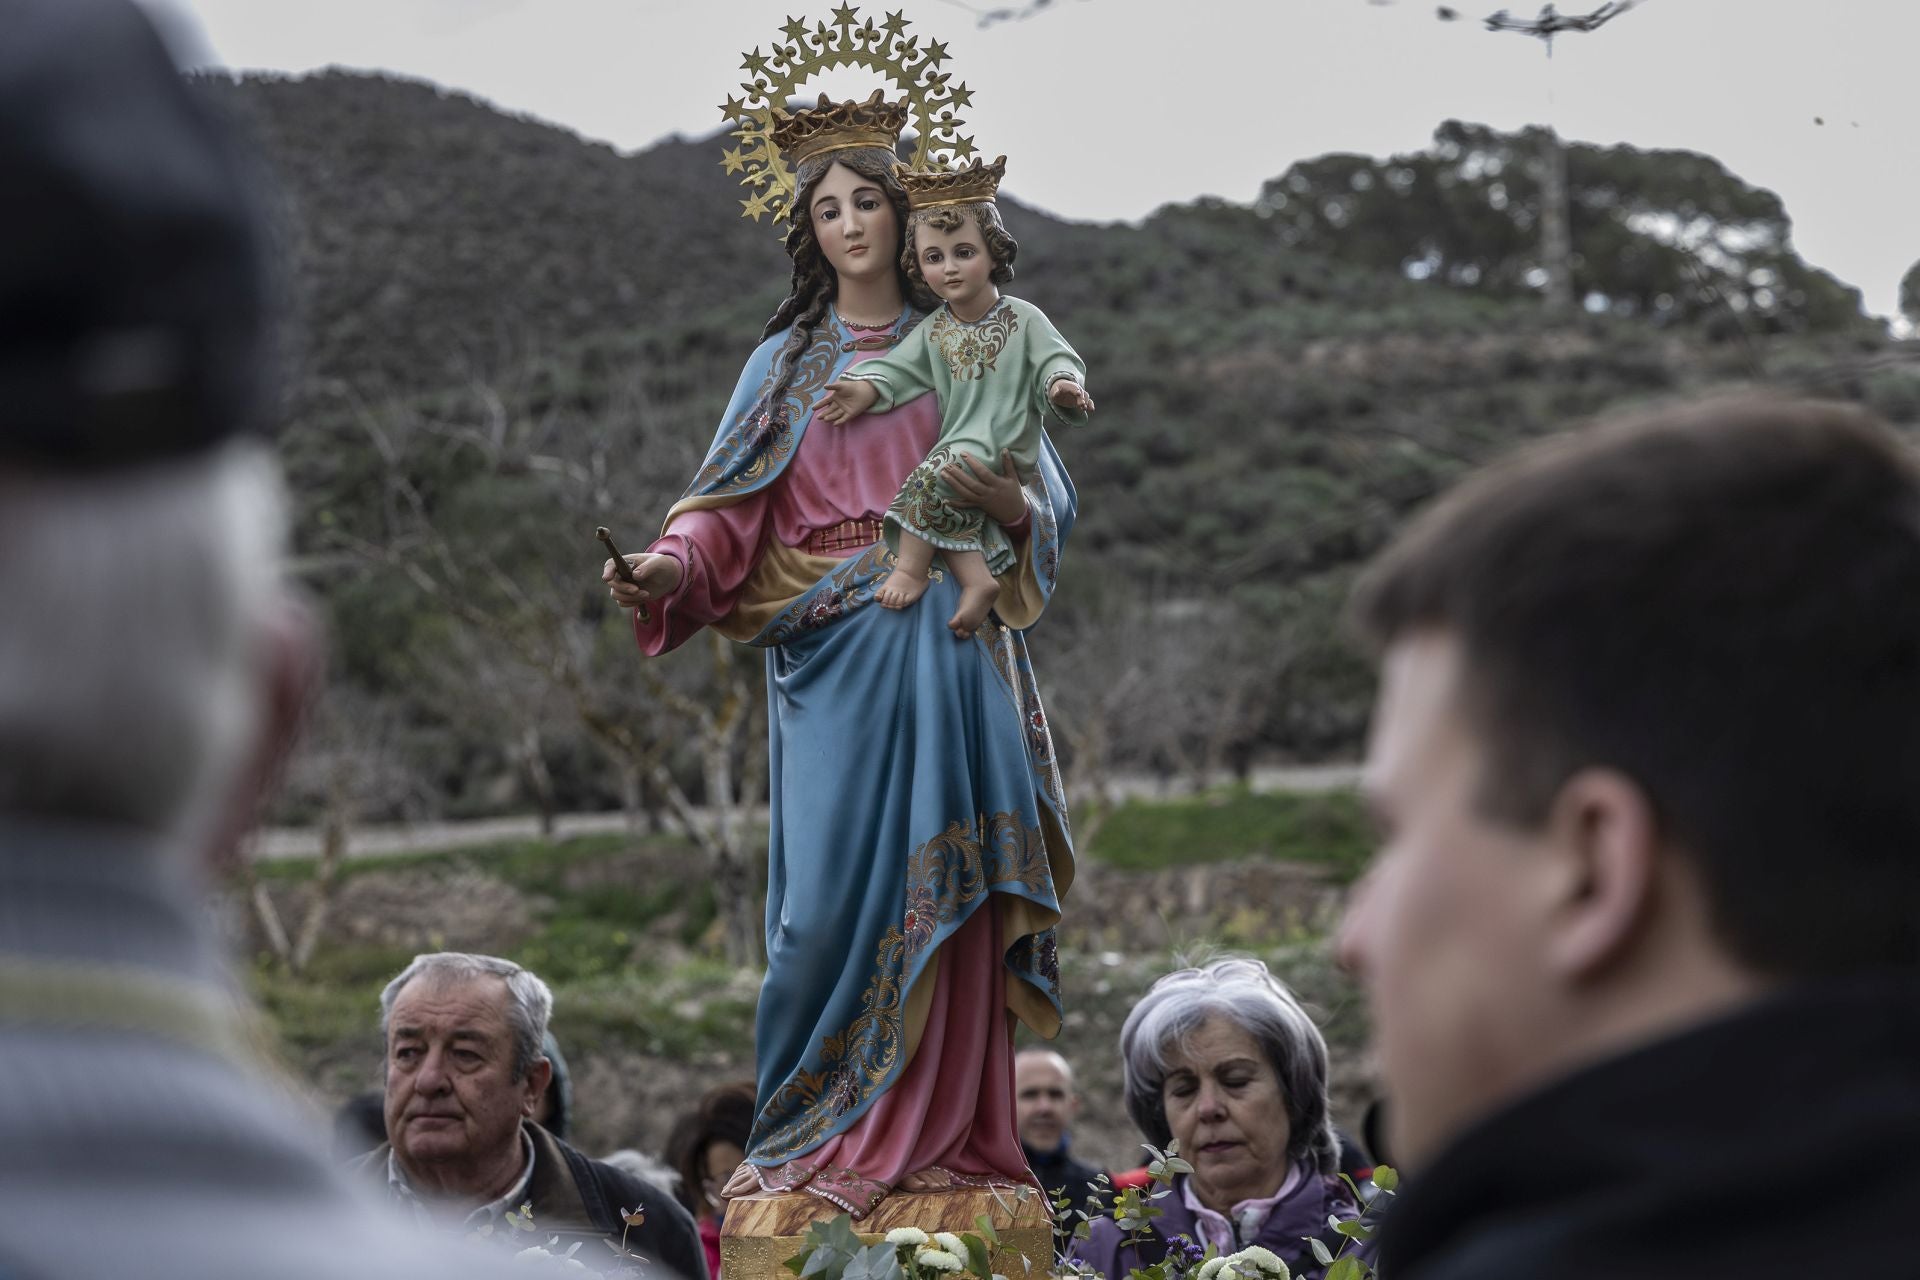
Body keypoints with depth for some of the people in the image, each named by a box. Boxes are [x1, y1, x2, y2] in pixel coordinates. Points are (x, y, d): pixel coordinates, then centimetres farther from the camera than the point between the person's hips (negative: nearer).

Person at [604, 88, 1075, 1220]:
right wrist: (671, 567, -15)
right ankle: (823, 1141, 0)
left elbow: (1051, 500, 8)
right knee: (832, 887, -6)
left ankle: (936, 1137, -3)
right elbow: (735, 507, 4)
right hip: (827, 651, 1)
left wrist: (1008, 505, -15)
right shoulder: (788, 362, 15)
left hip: (943, 645, 0)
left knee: (935, 886, -5)